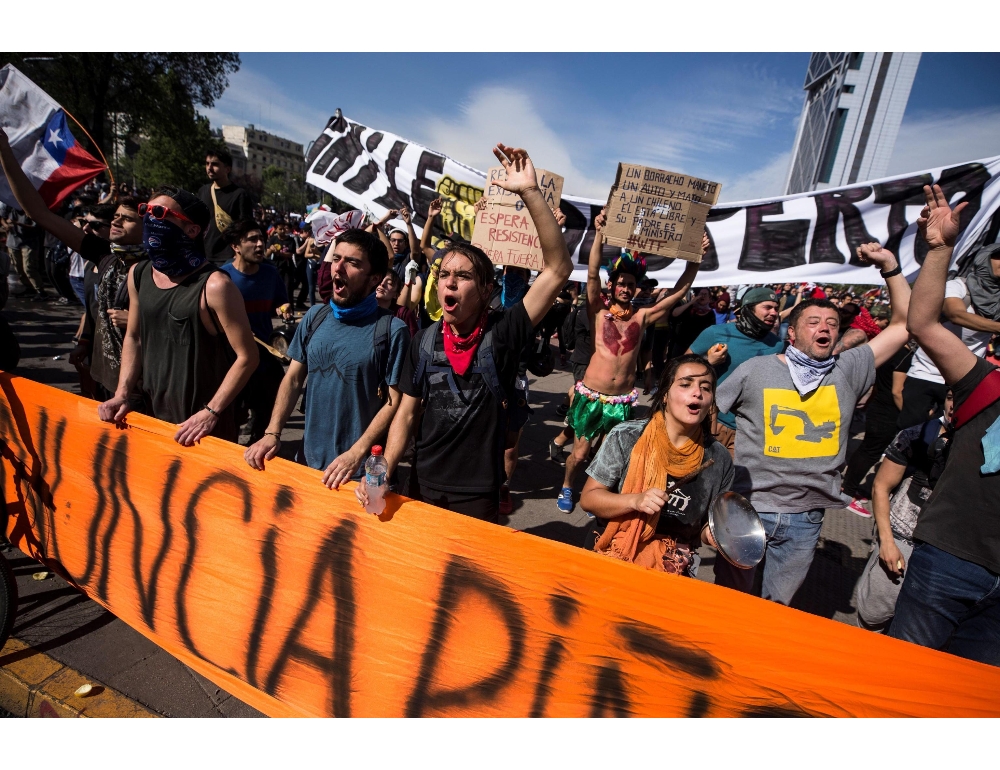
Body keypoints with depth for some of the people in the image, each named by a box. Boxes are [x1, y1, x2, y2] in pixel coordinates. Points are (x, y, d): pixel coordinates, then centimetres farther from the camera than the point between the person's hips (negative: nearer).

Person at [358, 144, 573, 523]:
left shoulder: (502, 333, -14)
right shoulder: (424, 340, -4)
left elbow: (558, 268, -22)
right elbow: (407, 413, 1)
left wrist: (530, 192, -29)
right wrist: (383, 471, -13)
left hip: (479, 496, -3)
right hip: (422, 486, 3)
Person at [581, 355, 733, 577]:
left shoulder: (719, 459, -3)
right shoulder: (626, 437, -12)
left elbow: (713, 522, 10)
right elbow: (588, 498, -8)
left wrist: (711, 532, -11)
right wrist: (635, 501, -22)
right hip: (614, 558, -4)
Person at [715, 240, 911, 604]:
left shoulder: (848, 370, 3)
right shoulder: (757, 369, -4)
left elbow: (905, 324, 2)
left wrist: (889, 265, -3)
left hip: (806, 517, 3)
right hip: (748, 507, -2)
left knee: (776, 607, 20)